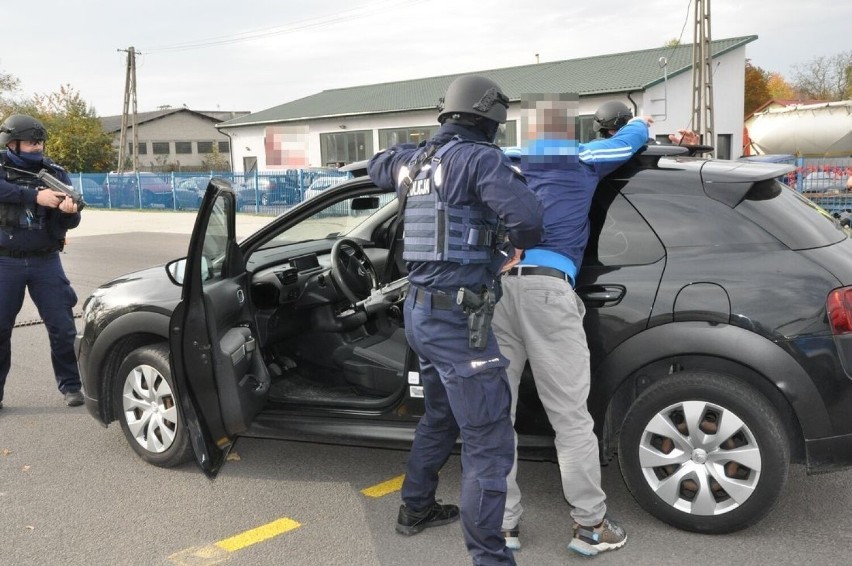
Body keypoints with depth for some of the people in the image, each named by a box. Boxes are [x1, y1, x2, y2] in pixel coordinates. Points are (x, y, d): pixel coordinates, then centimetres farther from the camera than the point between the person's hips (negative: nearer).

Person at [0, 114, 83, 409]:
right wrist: (36, 196, -35)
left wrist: (69, 210, -26)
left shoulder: (55, 173, 2)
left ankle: (71, 385, 14)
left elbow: (70, 222, -4)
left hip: (45, 261, 1)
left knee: (63, 327, 1)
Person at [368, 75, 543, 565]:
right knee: (490, 442, -3)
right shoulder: (480, 158, -11)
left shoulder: (416, 159, 13)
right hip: (456, 318, -9)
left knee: (440, 416, 28)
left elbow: (378, 166, 35)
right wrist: (523, 244, -3)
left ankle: (416, 509, 44)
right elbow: (527, 216, -24)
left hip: (422, 309, 9)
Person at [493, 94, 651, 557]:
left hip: (493, 286, 4)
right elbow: (632, 137, 35)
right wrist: (640, 121, 55)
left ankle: (502, 524, 16)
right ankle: (590, 525, 14)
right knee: (570, 416, 4)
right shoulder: (583, 160, 17)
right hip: (545, 288, -3)